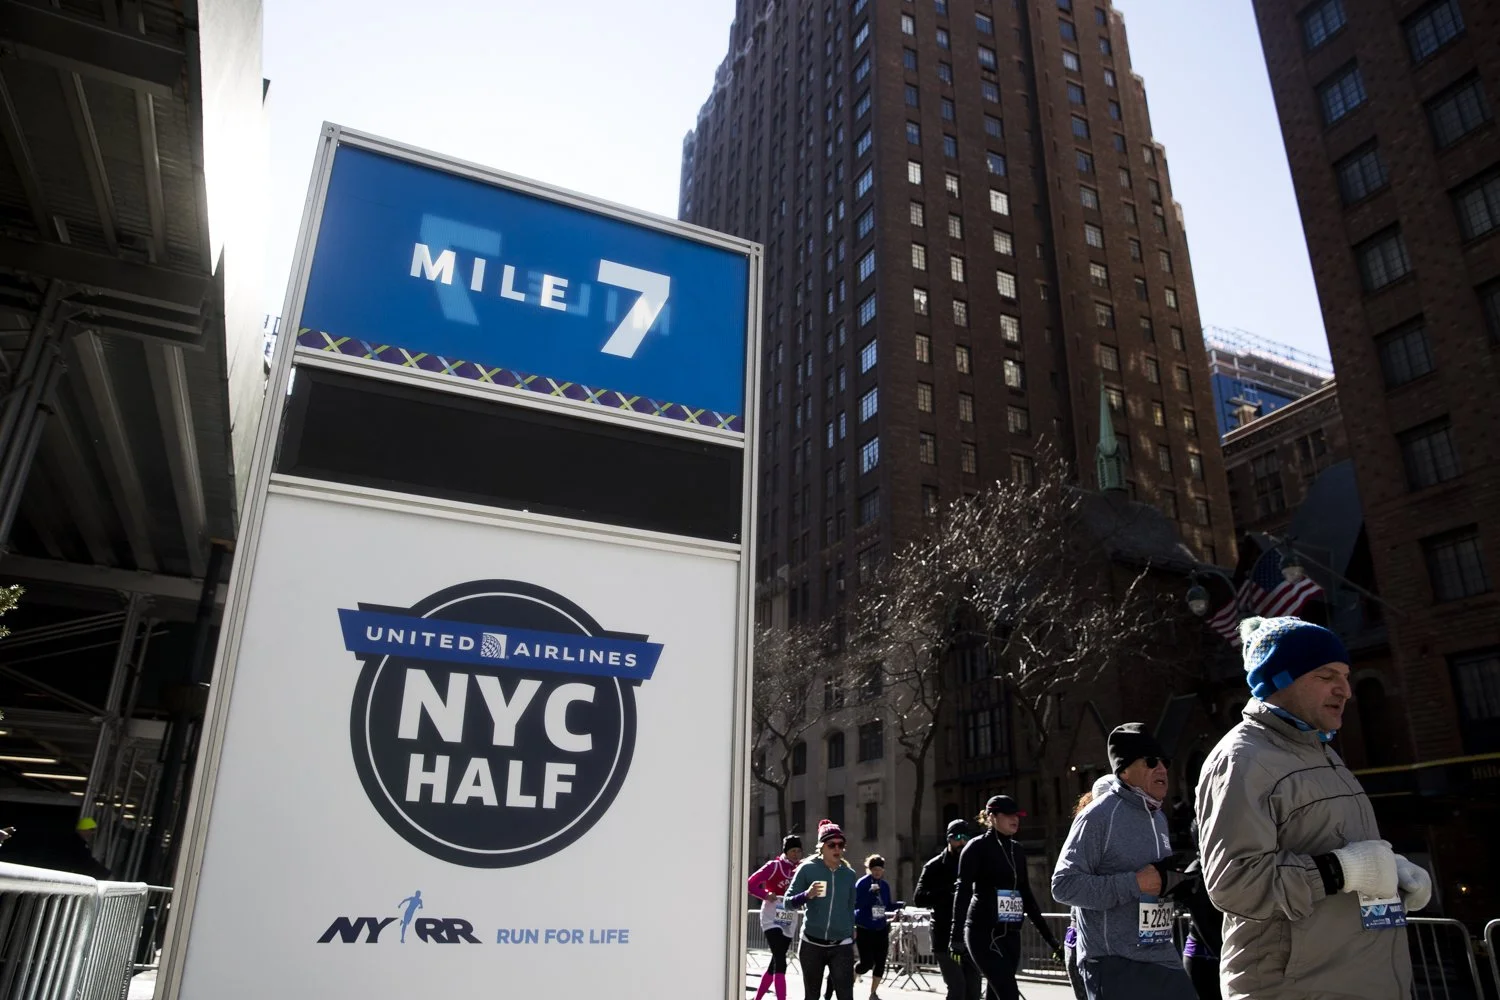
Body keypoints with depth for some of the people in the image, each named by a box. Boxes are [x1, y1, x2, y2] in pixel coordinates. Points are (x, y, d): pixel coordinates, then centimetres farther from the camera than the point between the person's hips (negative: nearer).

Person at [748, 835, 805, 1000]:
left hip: (788, 924, 7)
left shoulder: (800, 869, 9)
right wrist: (766, 895, -23)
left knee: (775, 963, 14)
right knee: (780, 963, -16)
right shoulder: (774, 866, -9)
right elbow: (750, 884, -13)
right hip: (772, 920, -7)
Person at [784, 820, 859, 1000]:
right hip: (812, 944, -1)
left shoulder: (849, 874, 4)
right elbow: (788, 902, -6)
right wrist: (807, 895, -25)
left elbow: (850, 908, 15)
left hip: (841, 946, 1)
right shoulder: (807, 869, -5)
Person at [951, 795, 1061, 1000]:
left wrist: (1048, 936, 19)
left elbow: (1026, 895, 20)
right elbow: (963, 891, -11)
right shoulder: (978, 847, -5)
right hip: (983, 932, -7)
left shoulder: (1017, 850, 14)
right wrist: (957, 934, -20)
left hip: (1011, 934, 7)